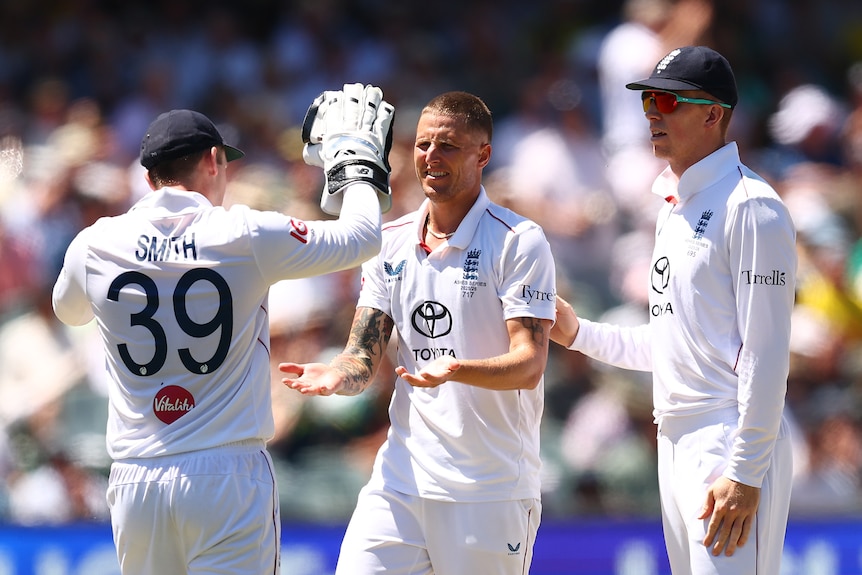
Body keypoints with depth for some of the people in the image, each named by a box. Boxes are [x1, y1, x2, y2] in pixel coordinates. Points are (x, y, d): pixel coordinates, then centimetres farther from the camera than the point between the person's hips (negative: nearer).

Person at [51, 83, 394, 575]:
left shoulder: (96, 246, 3)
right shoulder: (247, 237, -6)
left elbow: (69, 310, 27)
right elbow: (362, 237, 6)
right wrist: (354, 159, 24)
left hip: (136, 480, 3)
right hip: (229, 477, -3)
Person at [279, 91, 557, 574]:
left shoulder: (520, 241, -5)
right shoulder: (391, 242, 12)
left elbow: (529, 365, -12)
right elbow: (365, 360, 10)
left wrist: (457, 370, -31)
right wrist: (338, 375, -14)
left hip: (490, 493, -4)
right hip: (401, 479, 4)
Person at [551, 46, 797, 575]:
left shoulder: (750, 206, -11)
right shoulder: (674, 209, 19)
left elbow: (766, 351, -17)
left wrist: (745, 472, -22)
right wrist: (578, 333, 16)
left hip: (733, 445, -10)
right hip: (677, 443, 10)